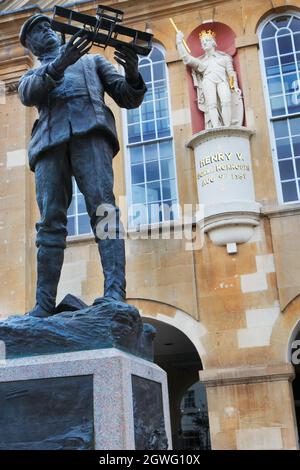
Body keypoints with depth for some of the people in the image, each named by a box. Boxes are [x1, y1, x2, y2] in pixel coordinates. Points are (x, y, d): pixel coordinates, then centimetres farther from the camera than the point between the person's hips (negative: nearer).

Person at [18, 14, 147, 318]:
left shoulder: (92, 60, 32)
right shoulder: (33, 75, 32)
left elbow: (129, 99, 21)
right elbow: (27, 95, 5)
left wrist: (132, 74, -3)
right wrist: (59, 64, -12)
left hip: (89, 131, -1)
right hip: (50, 139, 2)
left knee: (103, 206, -21)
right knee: (50, 222, -11)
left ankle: (115, 294, -32)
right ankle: (44, 306, -15)